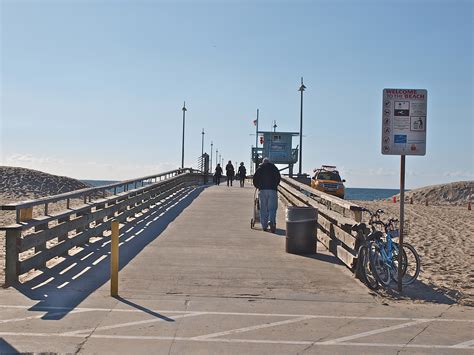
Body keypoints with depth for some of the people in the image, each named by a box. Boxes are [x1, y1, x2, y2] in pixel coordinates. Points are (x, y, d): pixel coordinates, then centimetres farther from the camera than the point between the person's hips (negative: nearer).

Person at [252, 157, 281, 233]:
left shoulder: (260, 168, 11)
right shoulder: (274, 168, 13)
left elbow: (255, 178, 4)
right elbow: (278, 178, 9)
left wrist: (257, 186, 18)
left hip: (262, 190, 1)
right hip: (272, 190, 0)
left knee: (263, 208, 6)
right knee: (272, 208, -1)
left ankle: (264, 226, 7)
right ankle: (271, 221, -25)